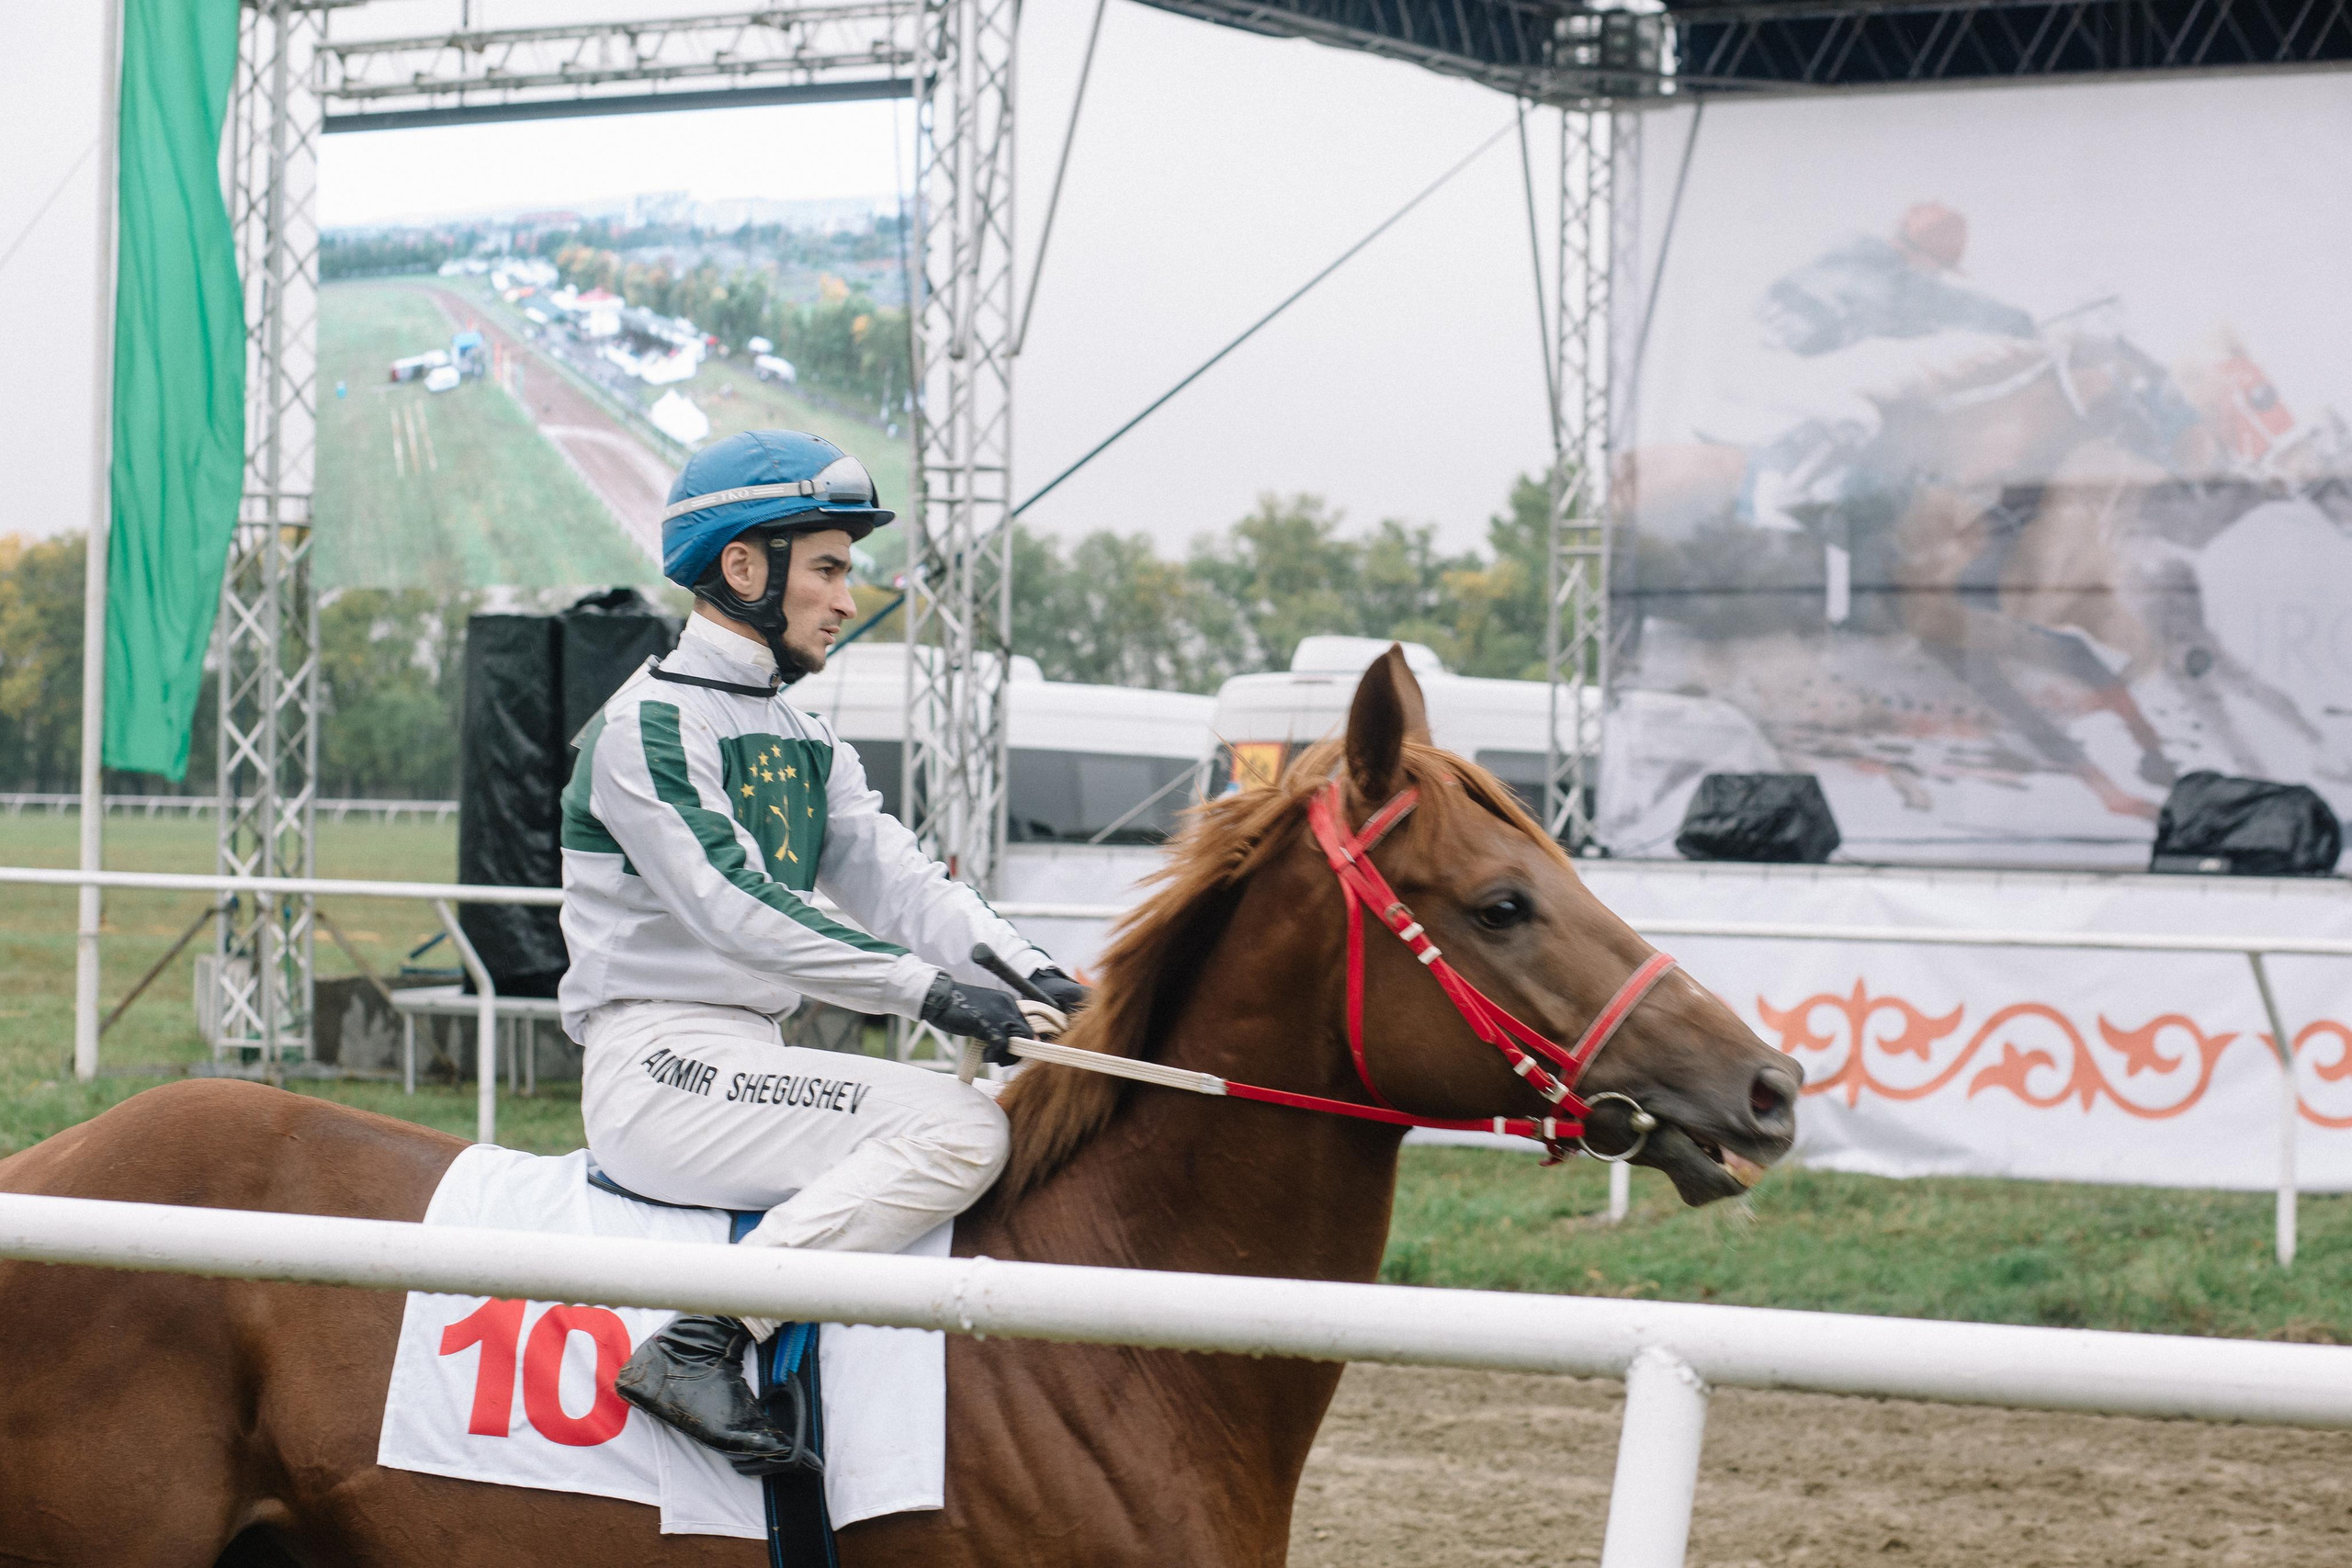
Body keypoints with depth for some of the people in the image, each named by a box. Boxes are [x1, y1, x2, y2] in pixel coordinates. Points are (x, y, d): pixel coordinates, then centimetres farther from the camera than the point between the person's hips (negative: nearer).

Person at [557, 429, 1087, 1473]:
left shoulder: (806, 744, 20)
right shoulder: (651, 723, -9)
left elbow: (893, 875, 8)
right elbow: (734, 907, -21)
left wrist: (1029, 976, -10)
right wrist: (931, 990, -28)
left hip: (753, 1061, 10)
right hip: (661, 1064, -10)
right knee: (961, 1128, -24)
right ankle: (700, 1348, -29)